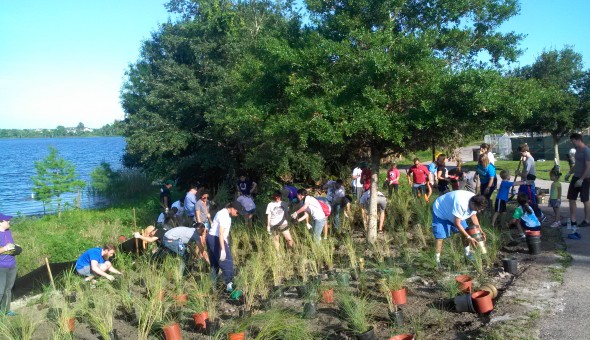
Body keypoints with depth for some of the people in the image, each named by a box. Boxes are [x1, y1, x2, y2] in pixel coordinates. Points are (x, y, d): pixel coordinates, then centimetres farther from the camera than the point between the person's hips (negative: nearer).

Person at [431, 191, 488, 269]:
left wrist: (480, 231, -7)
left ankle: (468, 253, 23)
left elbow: (473, 216, 3)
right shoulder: (461, 204, -43)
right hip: (440, 211, -8)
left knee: (465, 232, 4)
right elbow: (457, 223, -35)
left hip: (455, 214, 8)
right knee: (440, 236, -17)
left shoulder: (475, 203, -18)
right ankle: (437, 261, -10)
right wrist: (469, 238, -31)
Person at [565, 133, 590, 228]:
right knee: (571, 199, 8)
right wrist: (569, 173, 14)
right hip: (575, 177, 9)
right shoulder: (577, 150, 12)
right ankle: (573, 220, 14)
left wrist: (581, 179, -22)